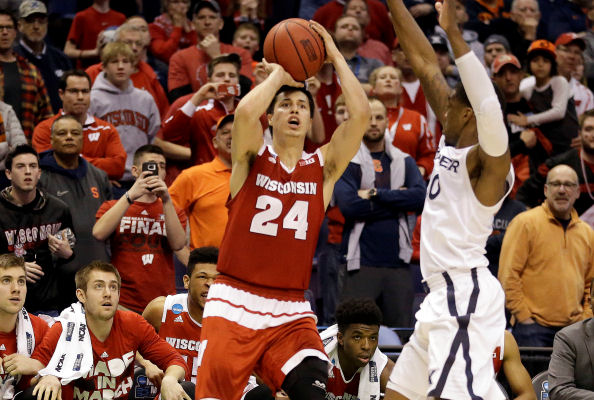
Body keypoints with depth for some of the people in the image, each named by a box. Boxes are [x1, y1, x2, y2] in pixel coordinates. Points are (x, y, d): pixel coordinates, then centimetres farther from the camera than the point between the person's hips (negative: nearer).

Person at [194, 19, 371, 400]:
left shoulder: (323, 168, 8)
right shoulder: (252, 158, 3)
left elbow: (360, 115, -5)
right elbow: (245, 112, -20)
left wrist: (335, 55, 1)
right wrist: (279, 75, -4)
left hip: (291, 312, 2)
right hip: (235, 302, -2)